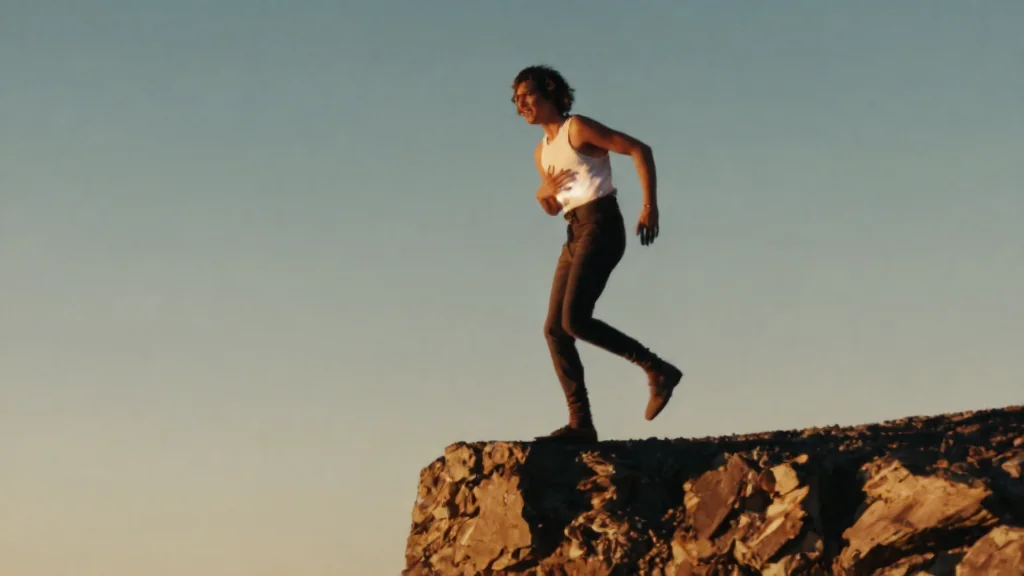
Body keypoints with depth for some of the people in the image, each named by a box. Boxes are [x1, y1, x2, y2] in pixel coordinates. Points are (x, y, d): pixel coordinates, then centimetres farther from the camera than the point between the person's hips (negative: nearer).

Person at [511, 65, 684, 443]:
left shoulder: (578, 128, -5)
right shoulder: (542, 151, 19)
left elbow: (639, 150, -9)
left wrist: (650, 205, -16)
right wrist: (543, 192, 2)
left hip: (600, 227, -9)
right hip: (575, 234, 9)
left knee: (575, 321, -22)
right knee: (554, 329, 0)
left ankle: (658, 370, -14)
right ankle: (581, 423, 0)